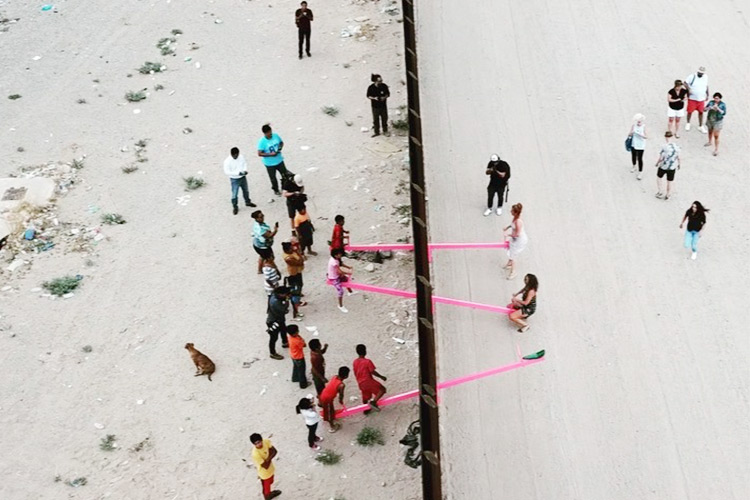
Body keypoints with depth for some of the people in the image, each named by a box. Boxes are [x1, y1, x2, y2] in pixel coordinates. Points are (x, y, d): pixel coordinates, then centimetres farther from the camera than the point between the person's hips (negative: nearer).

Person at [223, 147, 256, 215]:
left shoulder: (241, 157, -11)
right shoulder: (227, 161, -25)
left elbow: (245, 164, 6)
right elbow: (227, 172, -25)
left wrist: (245, 170, -14)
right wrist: (238, 173, -31)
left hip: (243, 177, 5)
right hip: (234, 180, -5)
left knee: (246, 191, 23)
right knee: (234, 194, 3)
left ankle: (248, 202, 47)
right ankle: (235, 207, 24)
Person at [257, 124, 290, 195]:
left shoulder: (276, 135, -9)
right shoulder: (262, 141, -22)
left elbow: (281, 142, 9)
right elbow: (259, 154, -22)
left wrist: (280, 147, -13)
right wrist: (270, 154, -27)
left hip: (279, 160, 4)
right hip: (269, 163, -4)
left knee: (285, 174, 14)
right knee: (273, 178, 14)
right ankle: (276, 190, 39)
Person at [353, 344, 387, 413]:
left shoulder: (355, 362, 3)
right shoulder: (367, 361, -17)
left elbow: (355, 374, 12)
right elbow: (373, 372, -16)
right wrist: (381, 377, -3)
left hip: (360, 383, 7)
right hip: (368, 381, -7)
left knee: (365, 397, 24)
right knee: (382, 389, -3)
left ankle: (366, 409, 37)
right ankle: (374, 402, -17)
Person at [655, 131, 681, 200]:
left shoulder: (664, 147, -23)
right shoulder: (676, 146, -11)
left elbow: (661, 158, -20)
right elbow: (678, 157, -2)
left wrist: (657, 163, 0)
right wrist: (678, 164, 17)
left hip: (663, 166, -3)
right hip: (672, 167, 3)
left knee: (659, 177, 25)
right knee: (669, 181, 17)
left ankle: (660, 191, 25)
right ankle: (667, 195, 31)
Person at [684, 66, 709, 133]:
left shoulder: (706, 77, 2)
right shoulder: (692, 77, -13)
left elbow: (706, 86, 15)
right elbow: (685, 82, -11)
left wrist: (707, 95, 16)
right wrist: (688, 89, -24)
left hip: (701, 99, 3)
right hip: (692, 98, -3)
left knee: (701, 112, 7)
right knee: (690, 111, 5)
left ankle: (700, 126, 21)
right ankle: (688, 123, 31)